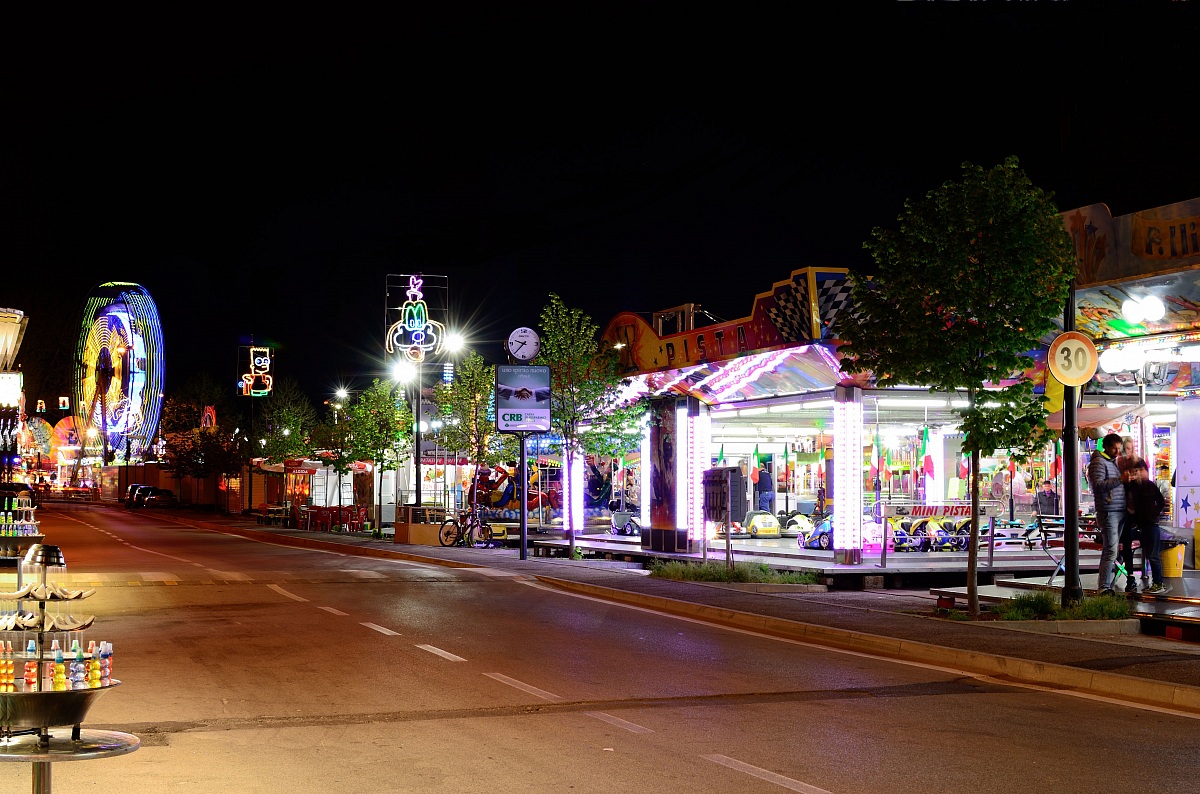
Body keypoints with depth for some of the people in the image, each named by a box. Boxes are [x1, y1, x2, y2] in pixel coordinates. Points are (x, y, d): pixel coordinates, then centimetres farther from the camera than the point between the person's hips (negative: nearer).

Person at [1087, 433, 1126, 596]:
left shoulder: (1113, 462, 20)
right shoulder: (1098, 462, -9)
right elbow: (1098, 485, -22)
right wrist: (1119, 480, -27)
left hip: (1119, 512, 9)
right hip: (1108, 513, -9)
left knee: (1109, 550, 12)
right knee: (1111, 551, -12)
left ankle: (1103, 582, 17)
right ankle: (1104, 588, -12)